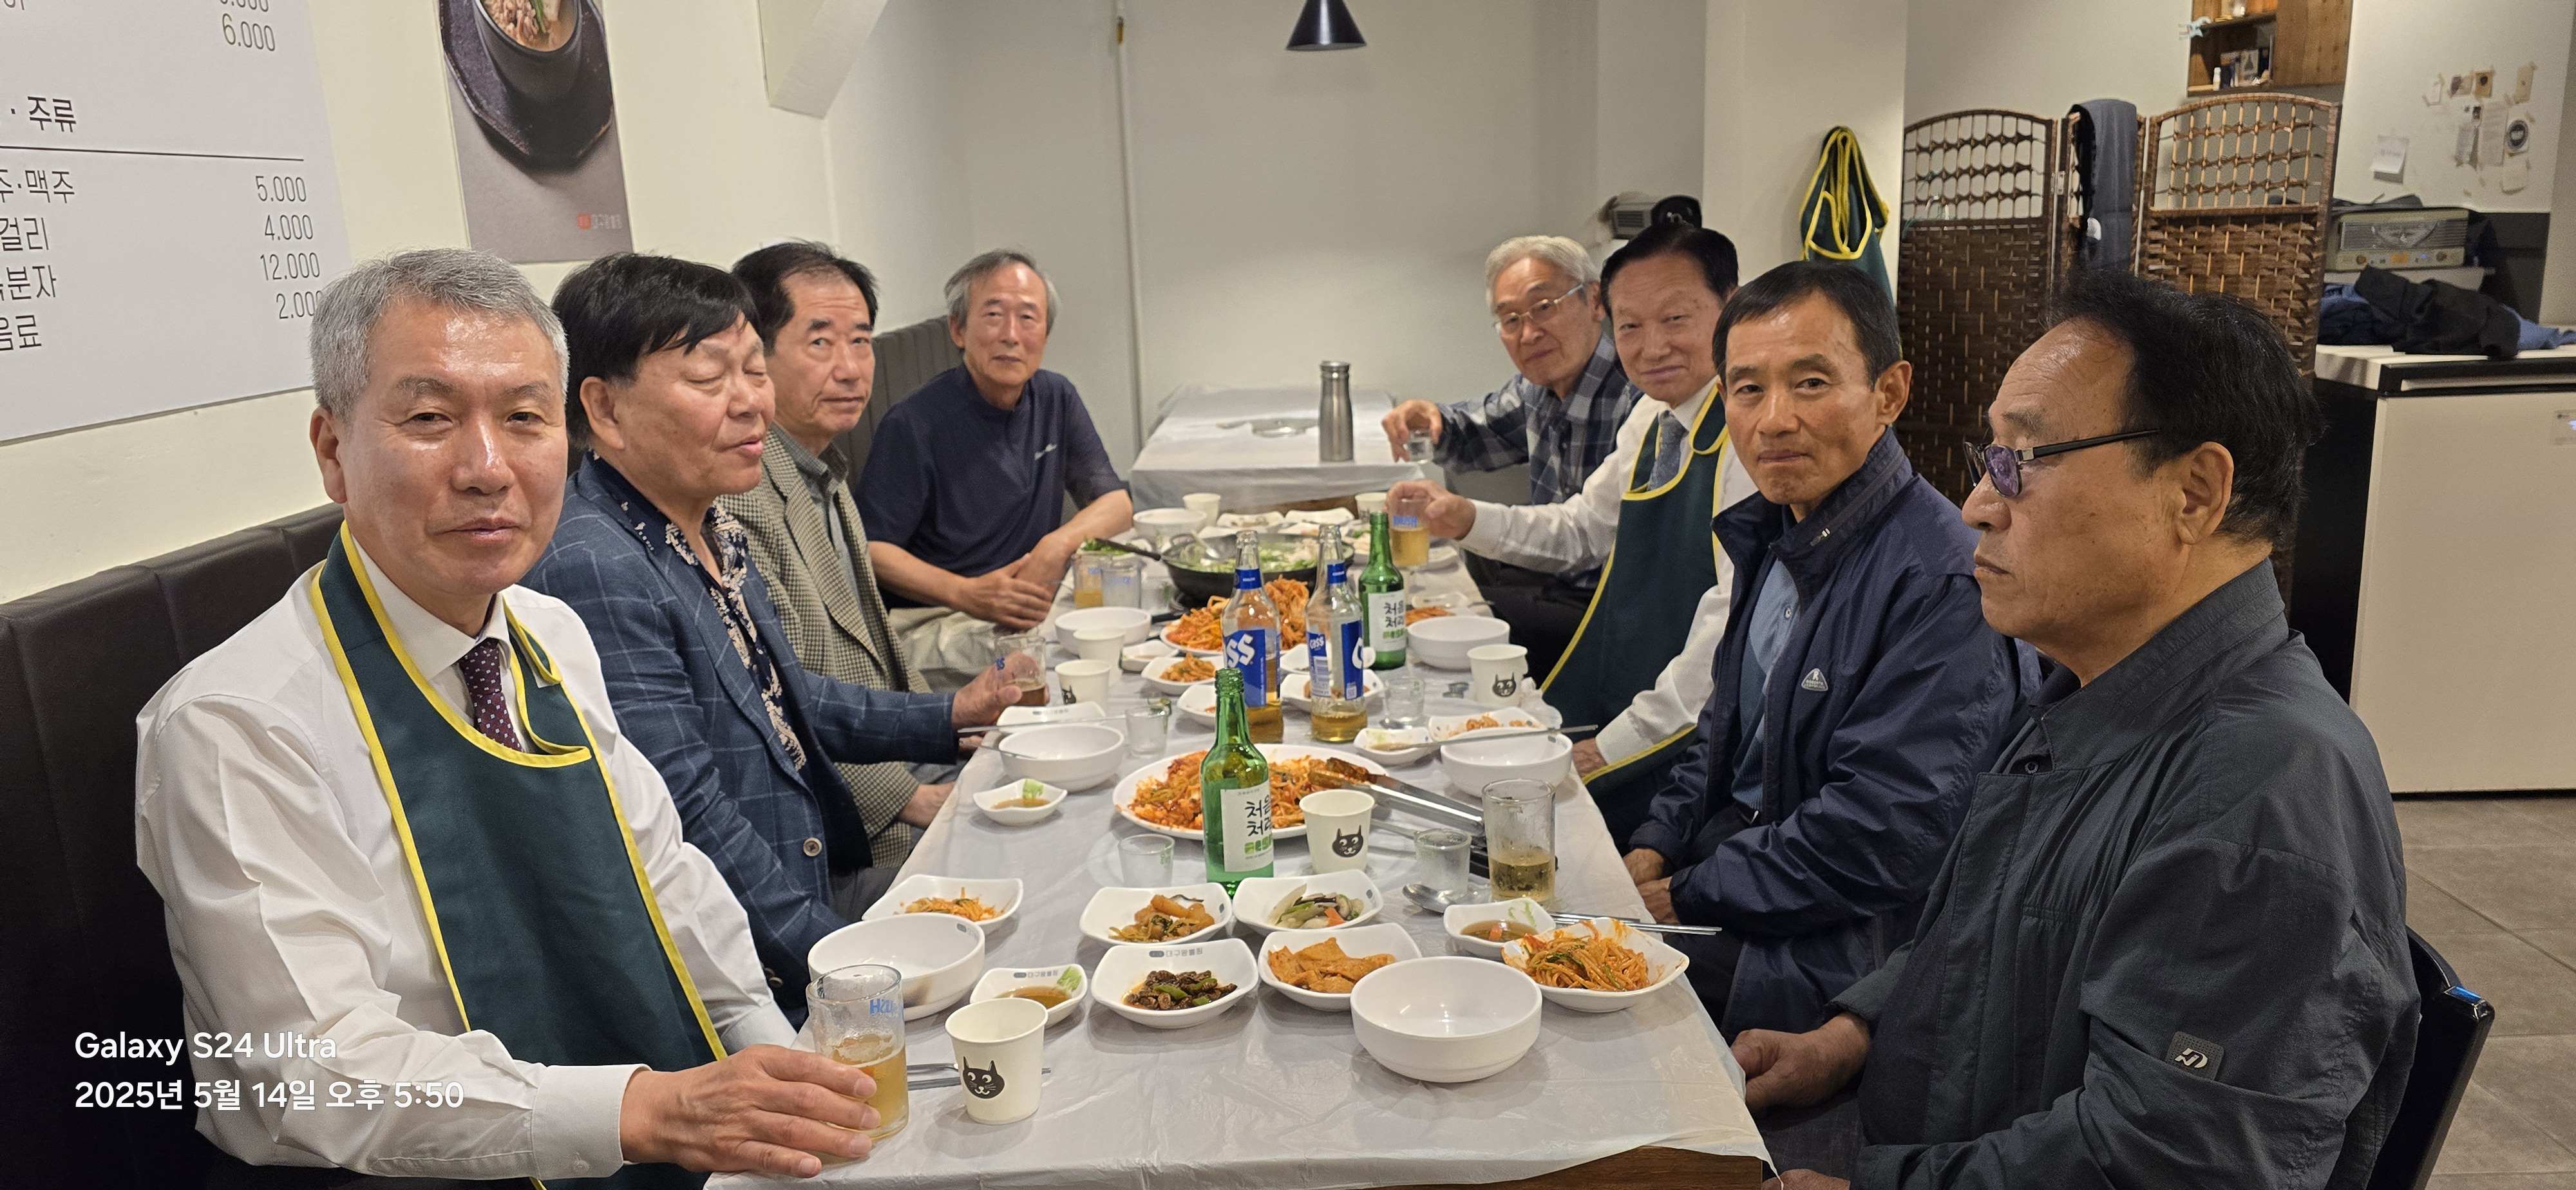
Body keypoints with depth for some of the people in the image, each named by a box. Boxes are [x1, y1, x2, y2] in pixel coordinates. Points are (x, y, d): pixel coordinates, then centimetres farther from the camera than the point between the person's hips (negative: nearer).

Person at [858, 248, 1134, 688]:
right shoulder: (913, 425, -11)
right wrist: (967, 594, -26)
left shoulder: (1056, 399, 8)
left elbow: (1116, 502, 8)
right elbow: (872, 550, -12)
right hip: (934, 620, -7)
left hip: (1040, 607, 7)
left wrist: (1060, 543, -13)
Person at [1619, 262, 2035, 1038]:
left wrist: (1687, 896, -17)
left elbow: (1880, 841, -25)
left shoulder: (1946, 586, -23)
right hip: (1746, 839, 8)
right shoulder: (1773, 537, 7)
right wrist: (1654, 850, 2)